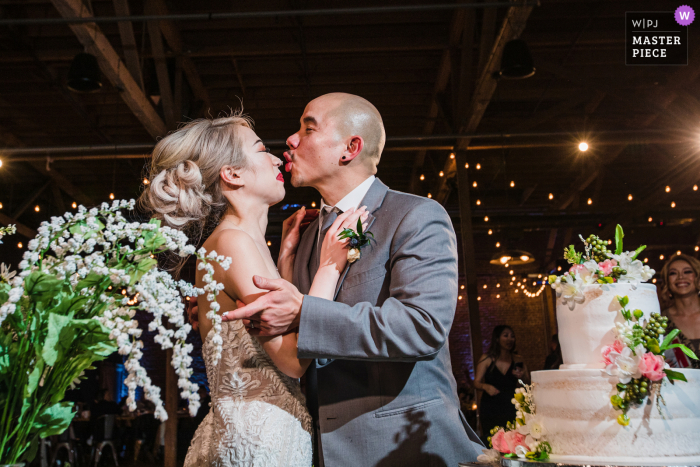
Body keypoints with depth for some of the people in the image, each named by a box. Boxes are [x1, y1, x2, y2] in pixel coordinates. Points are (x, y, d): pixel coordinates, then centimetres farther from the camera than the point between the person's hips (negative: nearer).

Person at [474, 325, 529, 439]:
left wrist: (522, 376, -8)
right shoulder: (486, 360, 2)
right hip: (490, 409, -2)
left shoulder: (518, 360, 9)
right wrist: (486, 386, -19)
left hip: (510, 408, 2)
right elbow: (477, 382, 1)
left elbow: (528, 383, 13)